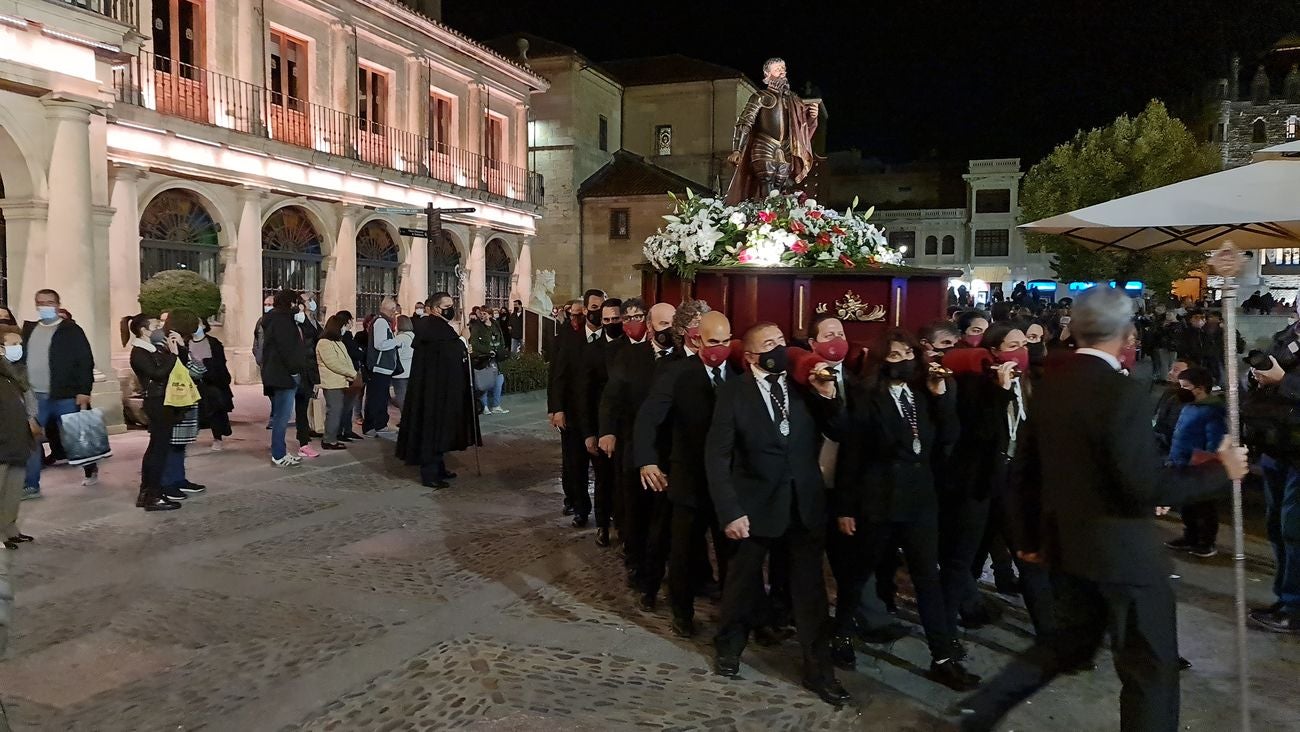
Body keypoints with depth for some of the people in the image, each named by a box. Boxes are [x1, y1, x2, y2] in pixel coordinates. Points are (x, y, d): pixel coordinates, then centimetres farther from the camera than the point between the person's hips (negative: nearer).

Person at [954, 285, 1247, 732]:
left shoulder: (1049, 383, 3)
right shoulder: (1121, 390, -20)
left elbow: (1024, 469, 9)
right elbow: (1146, 486, -24)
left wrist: (1029, 535, 19)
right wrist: (1220, 472, -9)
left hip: (1065, 542, 8)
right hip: (1120, 548, -7)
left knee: (1072, 640, 24)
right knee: (1151, 666, 8)